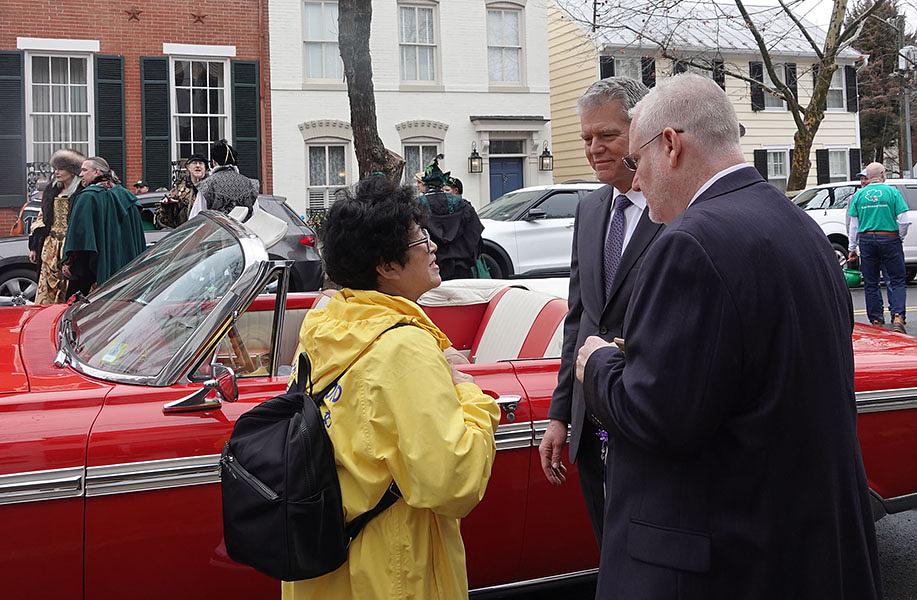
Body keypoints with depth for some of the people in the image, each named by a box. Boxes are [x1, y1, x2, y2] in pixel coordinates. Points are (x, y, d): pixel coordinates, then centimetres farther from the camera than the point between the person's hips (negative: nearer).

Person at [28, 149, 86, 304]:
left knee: (70, 294, -6)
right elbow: (42, 218, 21)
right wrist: (34, 247, 17)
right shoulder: (51, 190, 16)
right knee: (46, 295, 5)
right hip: (51, 249, 7)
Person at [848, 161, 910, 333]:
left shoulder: (859, 194, 5)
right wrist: (900, 238, 11)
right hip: (889, 239, -2)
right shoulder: (892, 192, -3)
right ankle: (897, 316, -13)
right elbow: (903, 221, -6)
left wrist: (852, 248, 13)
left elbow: (853, 224, 7)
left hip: (866, 240, 3)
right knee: (897, 280, 3)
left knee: (871, 283, 9)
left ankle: (876, 320, 11)